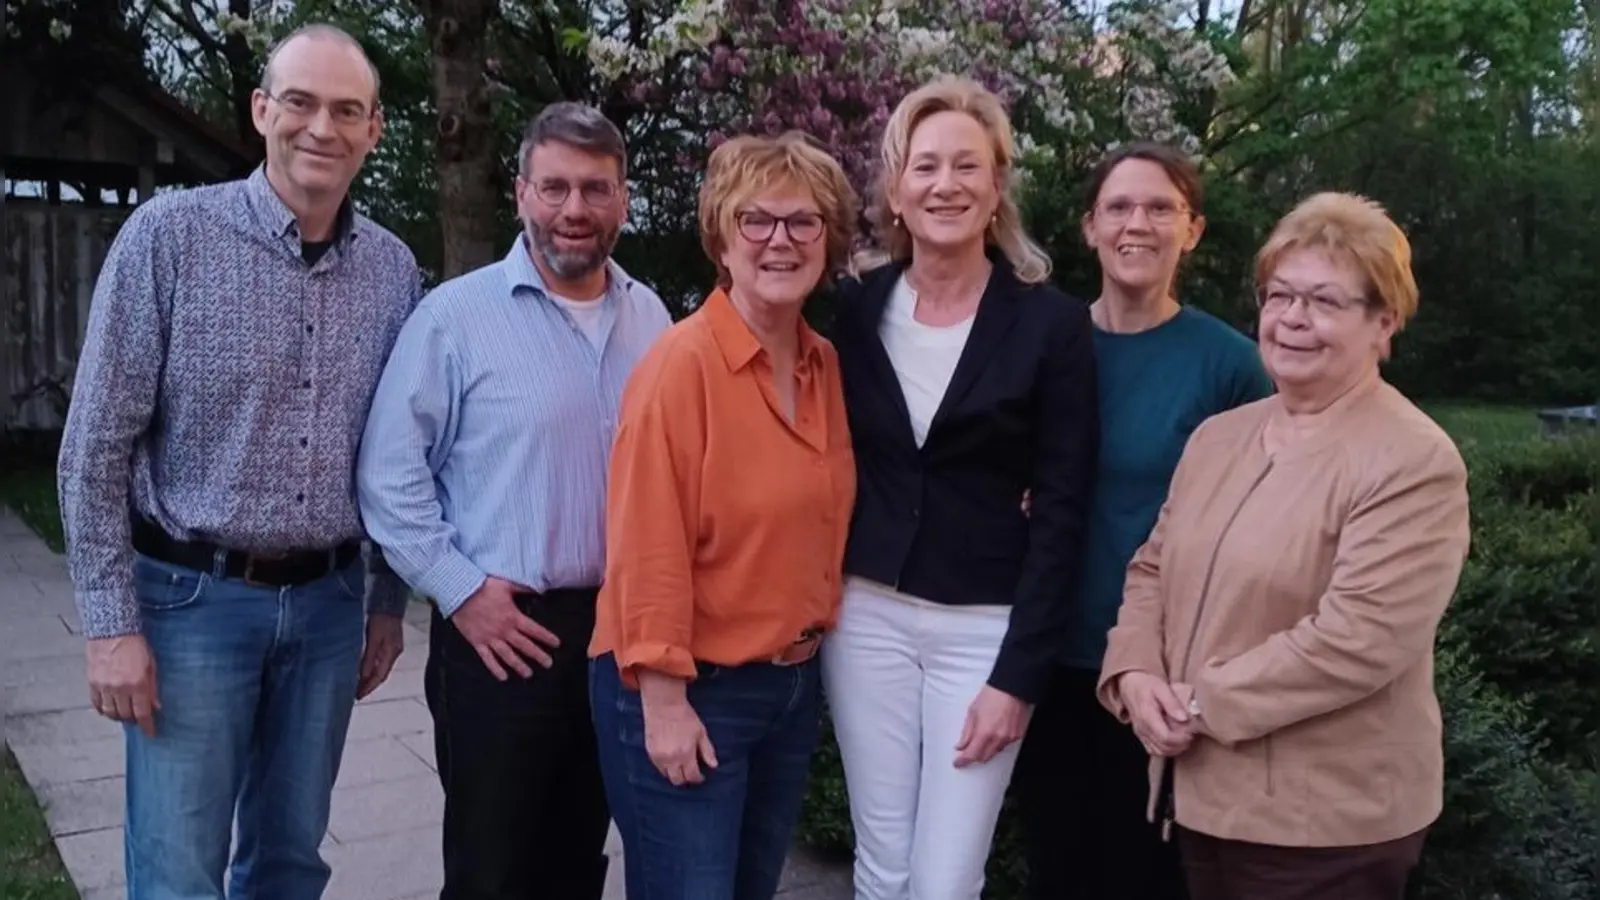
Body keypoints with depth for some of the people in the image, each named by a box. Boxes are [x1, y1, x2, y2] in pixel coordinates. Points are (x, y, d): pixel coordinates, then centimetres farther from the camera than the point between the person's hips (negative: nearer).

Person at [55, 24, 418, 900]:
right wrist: (111, 623, -11)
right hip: (192, 598, -3)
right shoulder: (170, 234, -9)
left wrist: (388, 600, 11)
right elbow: (95, 445, -9)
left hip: (328, 604, 4)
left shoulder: (394, 268, 3)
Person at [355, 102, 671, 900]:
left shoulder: (650, 319, 6)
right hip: (501, 635, -4)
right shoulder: (456, 315, -9)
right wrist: (460, 590, -12)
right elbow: (390, 473, -9)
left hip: (622, 631, 4)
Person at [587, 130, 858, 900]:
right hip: (690, 690, -7)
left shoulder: (828, 366, 4)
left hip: (795, 683, 7)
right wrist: (664, 701, -19)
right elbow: (647, 544, -19)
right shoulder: (682, 363, -17)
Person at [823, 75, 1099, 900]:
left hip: (985, 628, -2)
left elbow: (1060, 514, -7)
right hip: (867, 615, 3)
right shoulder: (855, 310, 2)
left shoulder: (1052, 323, -7)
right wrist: (818, 603, 0)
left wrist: (1020, 674, -10)